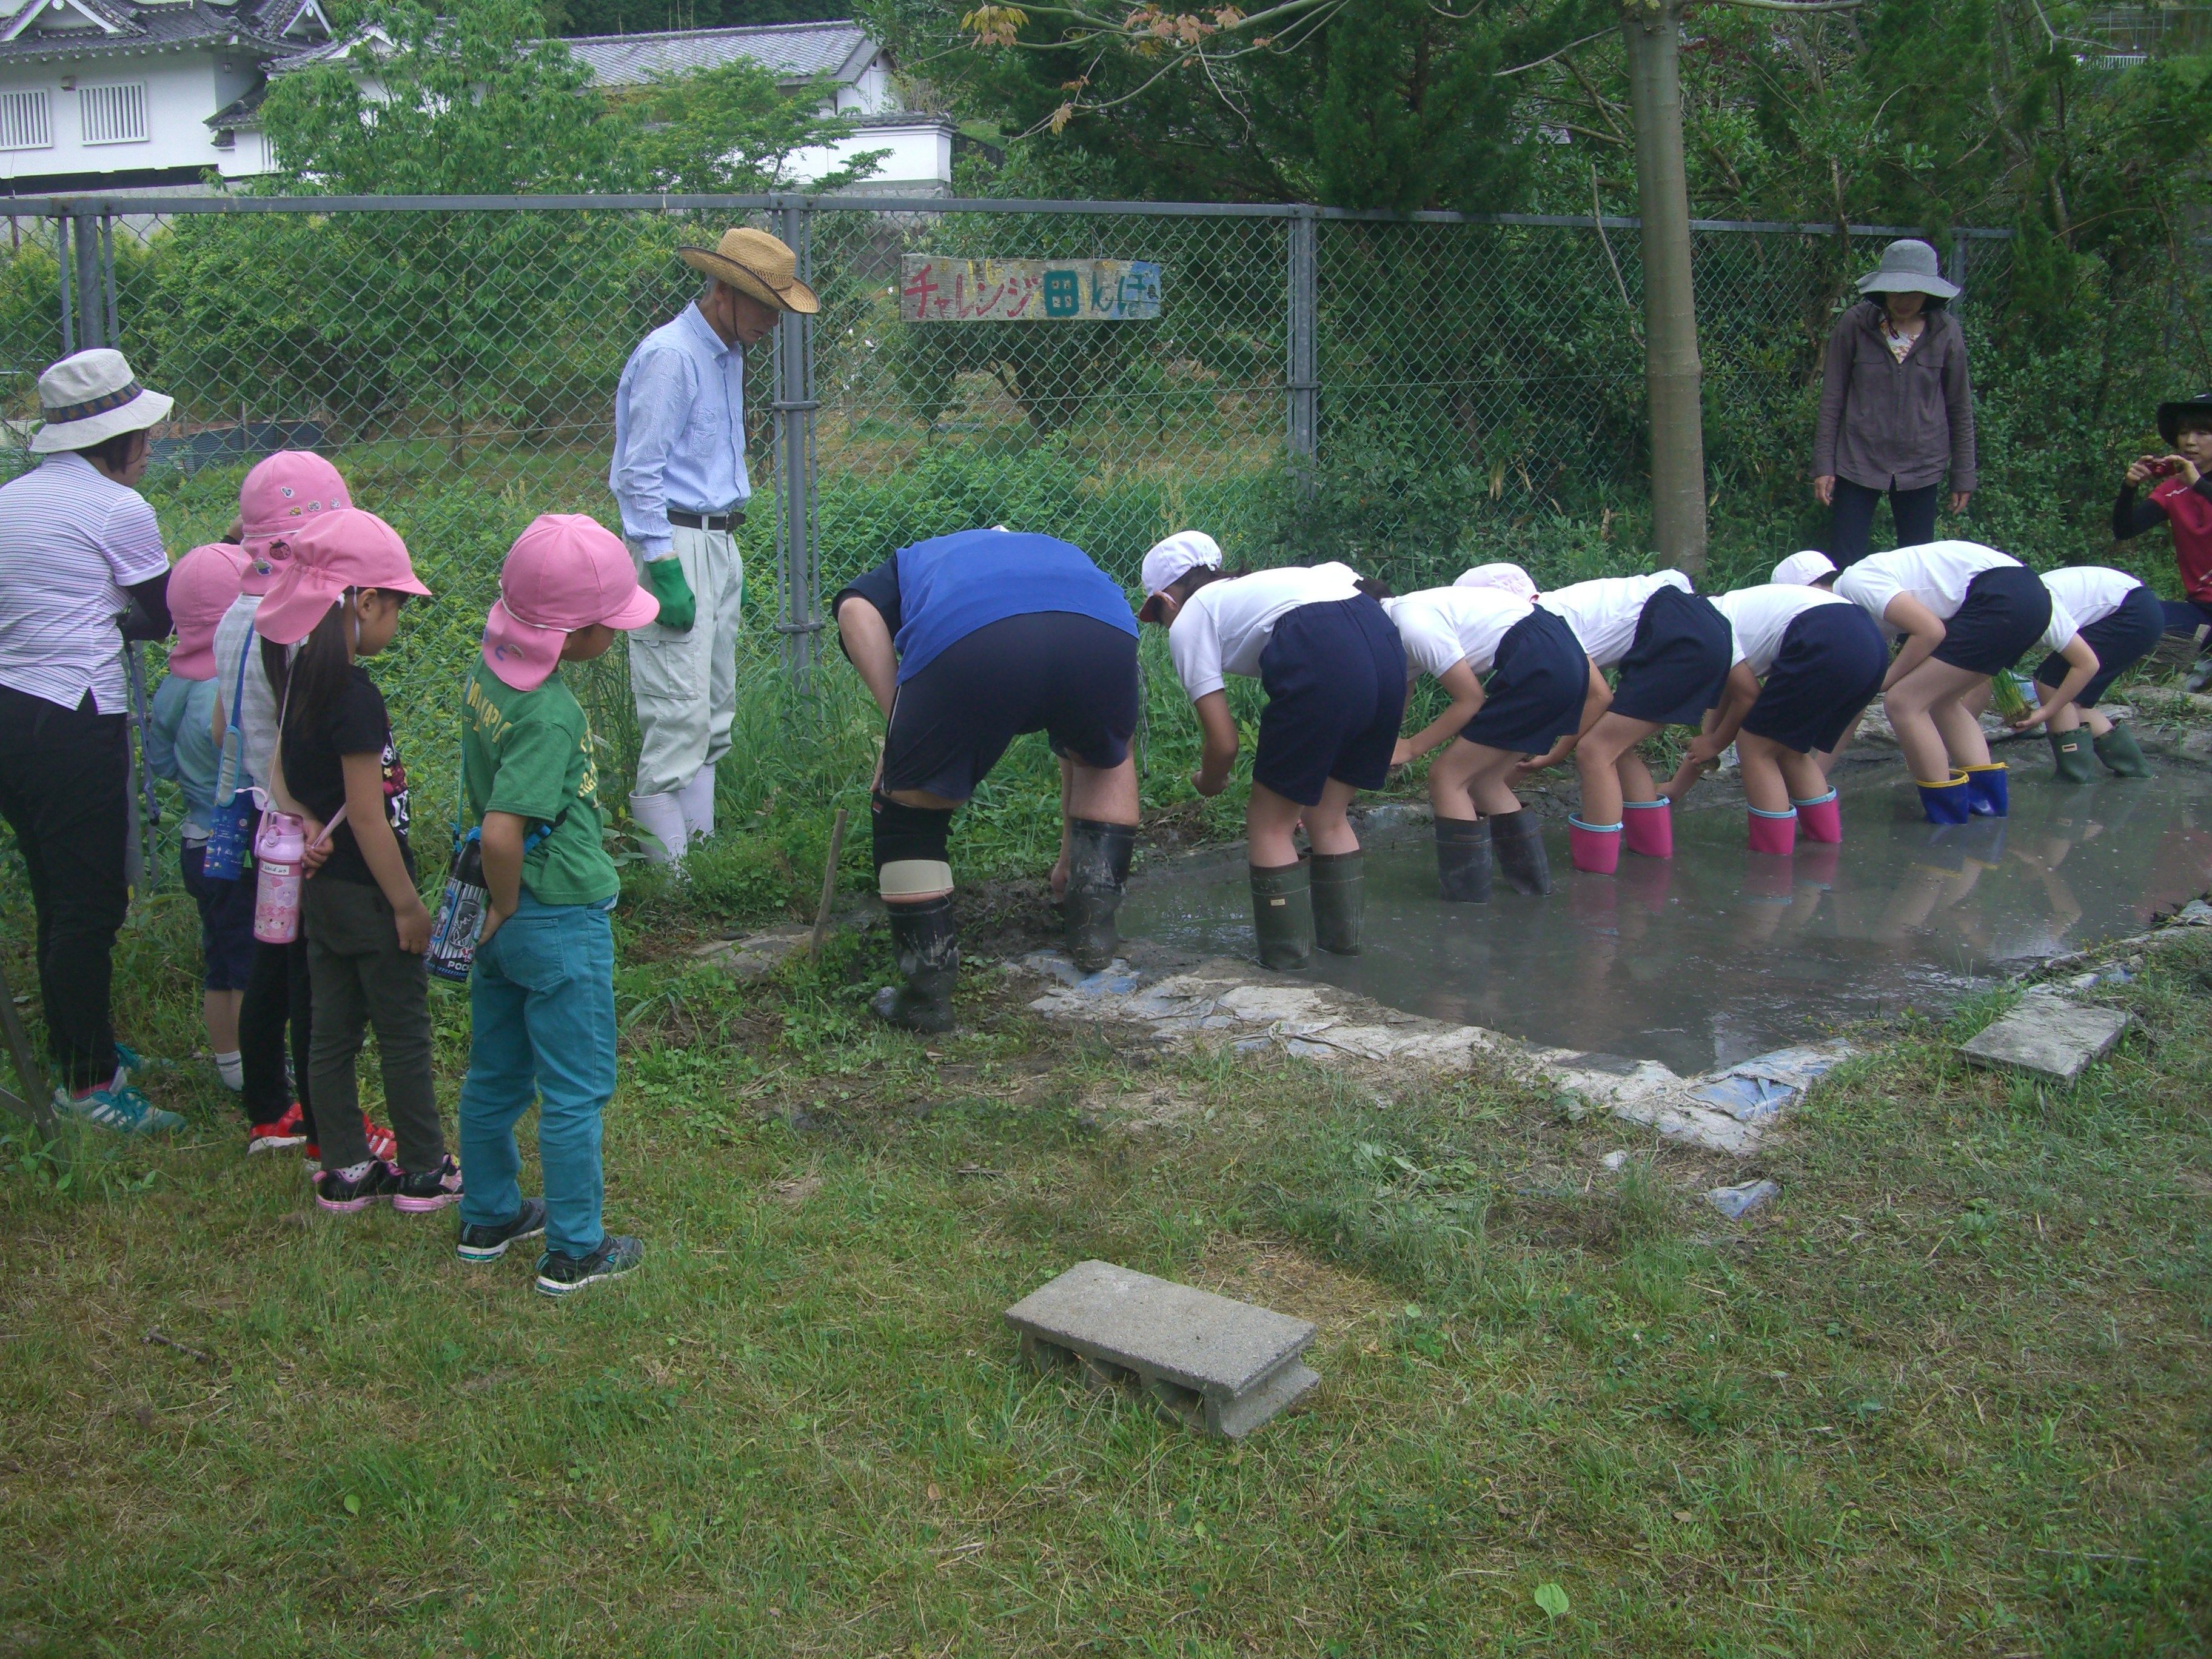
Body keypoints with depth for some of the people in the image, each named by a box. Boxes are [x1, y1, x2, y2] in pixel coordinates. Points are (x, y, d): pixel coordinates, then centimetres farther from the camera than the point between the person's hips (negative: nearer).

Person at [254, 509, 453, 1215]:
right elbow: (369, 818, -22)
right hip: (368, 894, -8)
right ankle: (424, 1171, 17)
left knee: (334, 1031, 14)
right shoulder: (355, 697, -23)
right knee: (405, 1036, 6)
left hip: (322, 890, 8)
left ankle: (345, 1169, 24)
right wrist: (408, 904, -17)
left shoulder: (298, 679, 3)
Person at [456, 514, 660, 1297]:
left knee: (495, 1076, 21)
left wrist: (501, 910, 15)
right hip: (560, 923, -8)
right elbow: (503, 832, -32)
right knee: (576, 1092, 6)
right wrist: (506, 907, -15)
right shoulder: (550, 715, -26)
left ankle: (489, 1217, 36)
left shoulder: (489, 669, 0)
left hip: (505, 918, 8)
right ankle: (572, 1252, 17)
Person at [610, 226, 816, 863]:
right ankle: (667, 864, -7)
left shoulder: (728, 355, 15)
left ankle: (702, 842, 17)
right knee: (680, 711, -11)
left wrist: (728, 552, 15)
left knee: (716, 708, 11)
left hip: (720, 541, 10)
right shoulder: (669, 356, -13)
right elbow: (639, 475, -16)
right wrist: (664, 571, -19)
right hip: (674, 542, -10)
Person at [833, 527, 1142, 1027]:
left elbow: (856, 611, 12)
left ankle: (928, 988, 18)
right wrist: (1070, 853, 62)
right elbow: (1084, 747, 52)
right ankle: (1094, 915, 29)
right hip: (1103, 630, 3)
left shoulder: (909, 563, 41)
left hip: (965, 641, -3)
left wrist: (902, 730, 13)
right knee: (1107, 760, 37)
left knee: (909, 809, 21)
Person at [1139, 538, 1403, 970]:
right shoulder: (1253, 586, 36)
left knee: (1269, 823, 11)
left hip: (1323, 658, -7)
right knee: (1327, 816, 24)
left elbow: (1223, 742, 9)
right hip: (1386, 643, 8)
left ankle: (1286, 960, 15)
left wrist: (1209, 783, 32)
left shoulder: (1189, 621, 15)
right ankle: (1343, 939, 32)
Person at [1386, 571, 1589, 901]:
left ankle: (1468, 907, 1)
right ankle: (1534, 887, 25)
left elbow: (1470, 699, -11)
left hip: (1538, 667, -10)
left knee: (1448, 777, -3)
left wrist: (1412, 747, -4)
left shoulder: (1414, 625, -15)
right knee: (1482, 781, 17)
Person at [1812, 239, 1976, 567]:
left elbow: (1960, 408, 7)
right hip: (1858, 462, -1)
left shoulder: (1945, 333, -1)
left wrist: (1963, 475, 8)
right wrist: (1823, 465, -3)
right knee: (1844, 567, -3)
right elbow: (1832, 400, 0)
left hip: (1921, 466, 2)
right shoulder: (1854, 326, -6)